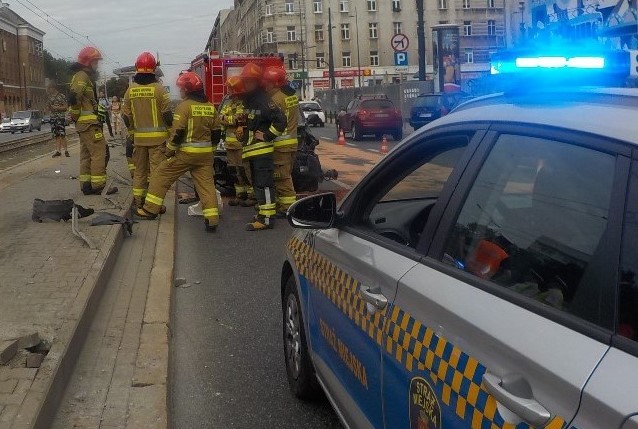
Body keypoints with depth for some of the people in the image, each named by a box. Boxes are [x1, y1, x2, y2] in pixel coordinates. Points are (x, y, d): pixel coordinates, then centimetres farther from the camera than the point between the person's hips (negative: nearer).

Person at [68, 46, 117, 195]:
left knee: (86, 154, 12)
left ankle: (86, 186, 15)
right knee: (99, 153, -11)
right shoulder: (82, 76, -12)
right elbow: (74, 97, -26)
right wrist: (76, 115, -15)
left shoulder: (86, 77, 21)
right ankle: (98, 186, -11)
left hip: (84, 123, 11)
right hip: (89, 122, -11)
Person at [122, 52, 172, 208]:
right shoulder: (158, 88, -10)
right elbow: (167, 113, -10)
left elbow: (126, 116, 7)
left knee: (140, 170, 14)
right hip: (157, 136, -4)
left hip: (139, 137, 4)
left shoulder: (130, 90, 3)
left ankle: (138, 201, 19)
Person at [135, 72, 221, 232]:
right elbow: (216, 132, 13)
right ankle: (212, 220, -2)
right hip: (205, 153, 5)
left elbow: (178, 132, -15)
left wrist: (170, 150, -4)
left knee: (161, 175, 9)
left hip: (186, 152, -5)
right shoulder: (210, 107, 8)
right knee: (206, 183, 5)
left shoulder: (185, 106, -11)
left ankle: (151, 209, 12)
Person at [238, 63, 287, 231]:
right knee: (257, 184, 16)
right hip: (251, 150, 10)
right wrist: (241, 130, 13)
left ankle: (267, 218, -11)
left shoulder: (263, 101, -14)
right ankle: (264, 212, 26)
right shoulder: (247, 100, 17)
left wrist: (267, 135, -19)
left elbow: (281, 120, -23)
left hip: (262, 149, -10)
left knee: (263, 184, -11)